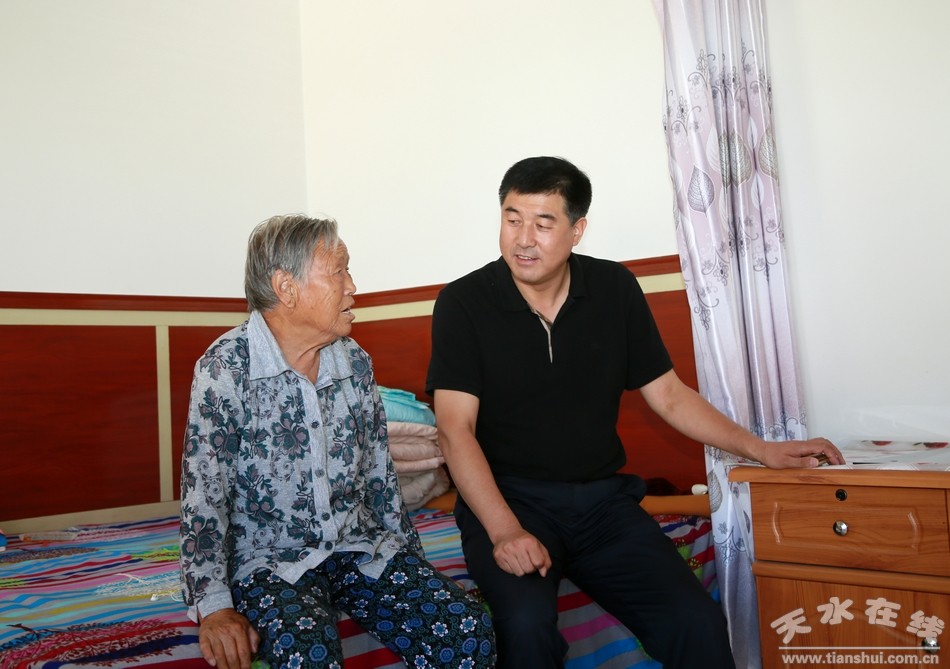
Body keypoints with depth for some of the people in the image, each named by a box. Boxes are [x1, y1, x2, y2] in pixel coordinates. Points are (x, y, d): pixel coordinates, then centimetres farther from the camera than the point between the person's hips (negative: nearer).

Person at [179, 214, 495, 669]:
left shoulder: (356, 362, 5)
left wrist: (412, 565, 12)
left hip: (359, 547, 5)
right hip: (269, 559, -4)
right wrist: (215, 607, -18)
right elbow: (204, 498, -11)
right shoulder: (225, 368, -11)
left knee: (470, 632, -15)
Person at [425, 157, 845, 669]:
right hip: (506, 499, -2)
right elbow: (456, 428, -13)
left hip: (603, 498, 3)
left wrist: (762, 450, 4)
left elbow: (669, 396, 10)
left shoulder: (615, 289, 4)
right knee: (527, 623, -31)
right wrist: (504, 531, -24)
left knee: (699, 625, -18)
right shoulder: (462, 303, -6)